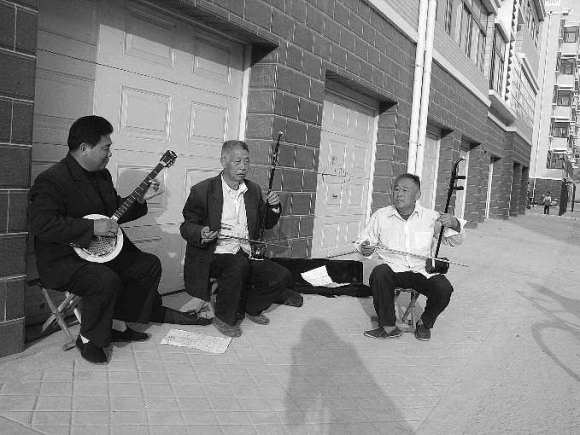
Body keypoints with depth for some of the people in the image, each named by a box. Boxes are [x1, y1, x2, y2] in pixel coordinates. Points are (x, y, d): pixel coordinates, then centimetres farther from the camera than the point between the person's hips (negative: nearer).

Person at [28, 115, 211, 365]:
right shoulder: (52, 180, -18)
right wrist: (92, 228, -31)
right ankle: (89, 340, -7)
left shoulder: (102, 175, 10)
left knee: (149, 264, 4)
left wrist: (140, 199, 2)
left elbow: (115, 212, 19)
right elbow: (41, 223, -30)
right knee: (107, 280, -33)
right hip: (63, 260, -9)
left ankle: (118, 324, 13)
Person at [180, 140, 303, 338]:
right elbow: (186, 227, -1)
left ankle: (249, 307, 13)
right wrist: (201, 233, -24)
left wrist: (273, 207, -2)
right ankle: (223, 318, -12)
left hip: (246, 256, 5)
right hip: (214, 255, -5)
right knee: (239, 264, -35)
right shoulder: (202, 190, -4)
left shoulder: (254, 190, 11)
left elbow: (268, 224, 19)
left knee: (282, 276, -14)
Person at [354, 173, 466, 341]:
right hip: (392, 269, 0)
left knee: (444, 289, -25)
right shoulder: (381, 216, 3)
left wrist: (454, 224, -15)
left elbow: (454, 240, 8)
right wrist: (364, 248, -17)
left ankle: (425, 323, 7)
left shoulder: (431, 217, 5)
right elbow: (362, 240, 8)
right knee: (379, 274, -33)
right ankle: (389, 327, -15)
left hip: (422, 271, 1)